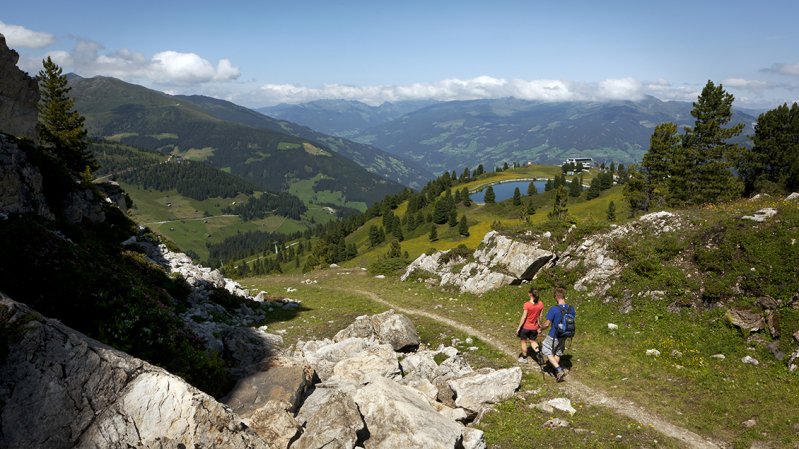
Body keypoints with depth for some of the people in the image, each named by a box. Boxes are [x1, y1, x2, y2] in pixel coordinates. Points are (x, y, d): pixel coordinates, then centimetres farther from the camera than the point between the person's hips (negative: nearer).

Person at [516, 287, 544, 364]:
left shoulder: (527, 304, -23)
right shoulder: (541, 304, -9)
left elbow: (523, 317, -18)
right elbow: (540, 316, 2)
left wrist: (519, 328, -9)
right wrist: (539, 326, 17)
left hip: (525, 326, -4)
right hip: (534, 327, 4)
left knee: (523, 341, 16)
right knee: (533, 341, 24)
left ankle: (524, 358, 30)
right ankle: (538, 353, 2)